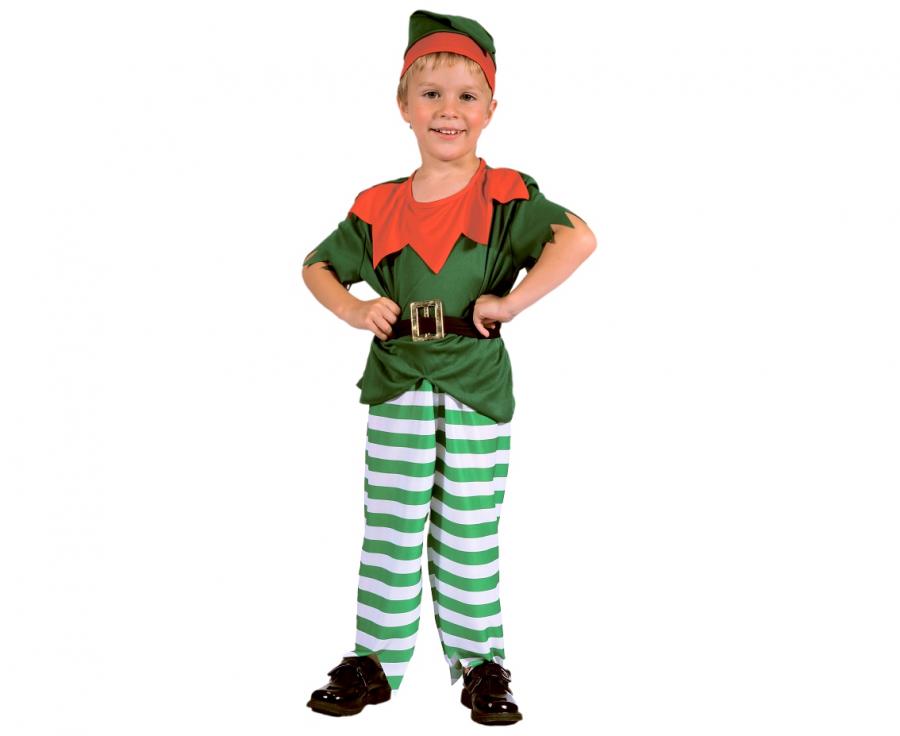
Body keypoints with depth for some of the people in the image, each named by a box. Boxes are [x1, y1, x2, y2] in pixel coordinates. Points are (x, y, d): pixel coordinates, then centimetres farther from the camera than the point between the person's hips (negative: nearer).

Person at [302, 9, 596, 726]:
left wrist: (511, 300, -22)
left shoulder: (507, 196, -4)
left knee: (471, 535, 6)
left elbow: (579, 239, -20)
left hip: (478, 392, -2)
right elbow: (317, 265, 18)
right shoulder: (379, 208, 5)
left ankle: (480, 661, 20)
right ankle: (377, 659, 19)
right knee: (391, 529, 7)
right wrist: (352, 309, -1)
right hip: (396, 389, 2)